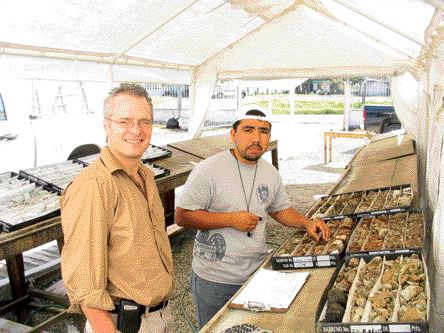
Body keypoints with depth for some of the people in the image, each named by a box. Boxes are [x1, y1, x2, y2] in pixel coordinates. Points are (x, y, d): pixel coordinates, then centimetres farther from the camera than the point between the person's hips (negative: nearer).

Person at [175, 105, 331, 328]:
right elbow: (181, 216, -19)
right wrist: (231, 219, -24)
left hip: (258, 274, 6)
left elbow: (280, 209, 17)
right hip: (215, 280, -5)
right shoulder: (209, 170, -18)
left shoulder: (271, 173, 3)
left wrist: (307, 223, -1)